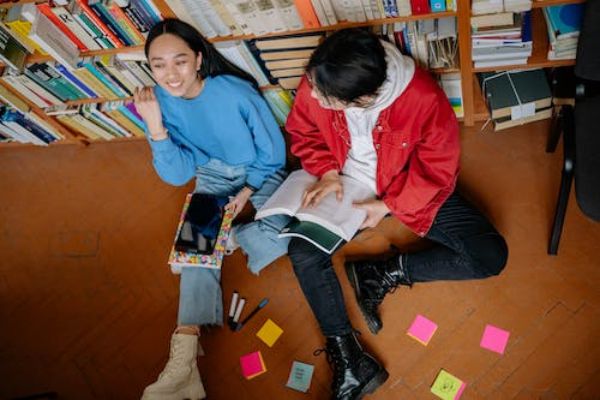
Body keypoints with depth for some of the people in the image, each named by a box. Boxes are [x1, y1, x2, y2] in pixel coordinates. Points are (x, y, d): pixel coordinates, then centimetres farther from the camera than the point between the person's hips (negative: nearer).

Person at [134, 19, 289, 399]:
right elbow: (178, 174, -16)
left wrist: (247, 191, -16)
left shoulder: (236, 92, -25)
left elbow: (273, 153, -11)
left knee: (274, 239, -28)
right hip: (212, 172, 2)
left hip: (260, 171, -2)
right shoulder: (158, 102, -14)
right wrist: (155, 127, -28)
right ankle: (184, 354, -26)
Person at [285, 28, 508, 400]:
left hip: (411, 188, -2)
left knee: (491, 256, -15)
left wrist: (390, 205, -22)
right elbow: (303, 133, -2)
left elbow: (438, 170, -18)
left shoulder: (424, 99, -32)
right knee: (302, 253, -17)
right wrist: (327, 172, -17)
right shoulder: (315, 86, -22)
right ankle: (349, 357, -9)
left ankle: (387, 272, -5)